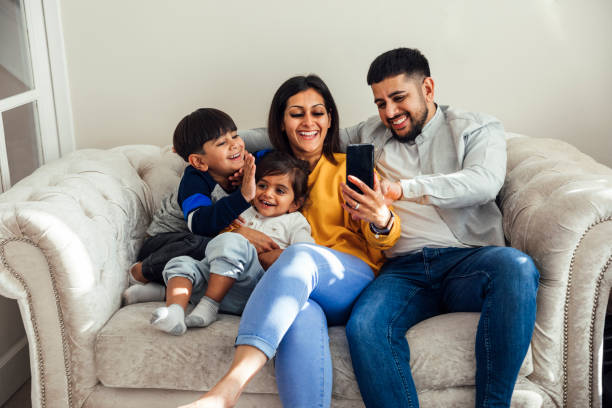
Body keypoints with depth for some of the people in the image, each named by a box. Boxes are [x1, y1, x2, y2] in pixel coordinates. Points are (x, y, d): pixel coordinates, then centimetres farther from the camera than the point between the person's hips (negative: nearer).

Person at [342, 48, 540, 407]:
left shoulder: (478, 128, 14)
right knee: (363, 327, -32)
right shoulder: (372, 135, 25)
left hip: (468, 259, -1)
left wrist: (401, 188, -21)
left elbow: (484, 183, -8)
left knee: (516, 266, -36)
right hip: (405, 268, 2)